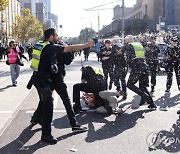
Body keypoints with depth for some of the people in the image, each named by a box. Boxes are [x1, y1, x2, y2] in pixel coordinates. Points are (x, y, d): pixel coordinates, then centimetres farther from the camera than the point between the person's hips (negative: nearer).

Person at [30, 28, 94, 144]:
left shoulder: (39, 44, 6)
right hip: (44, 80, -9)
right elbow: (70, 48, -19)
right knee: (48, 106, -7)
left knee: (44, 102, 26)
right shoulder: (51, 47, -17)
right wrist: (87, 45, -13)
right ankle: (46, 135, -4)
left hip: (38, 77, 9)